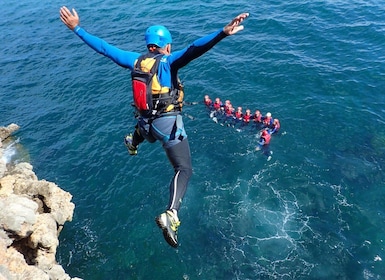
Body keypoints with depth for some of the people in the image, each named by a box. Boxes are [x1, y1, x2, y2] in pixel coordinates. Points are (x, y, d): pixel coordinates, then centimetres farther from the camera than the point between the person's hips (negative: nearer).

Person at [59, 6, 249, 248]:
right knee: (184, 169, -5)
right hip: (169, 123, -6)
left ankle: (133, 142, 72)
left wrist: (77, 29, 22)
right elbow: (194, 50, -26)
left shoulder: (135, 61, 6)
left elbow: (103, 47, 11)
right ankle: (171, 215, -22)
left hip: (146, 122, 6)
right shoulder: (168, 61, -8)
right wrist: (223, 33, -36)